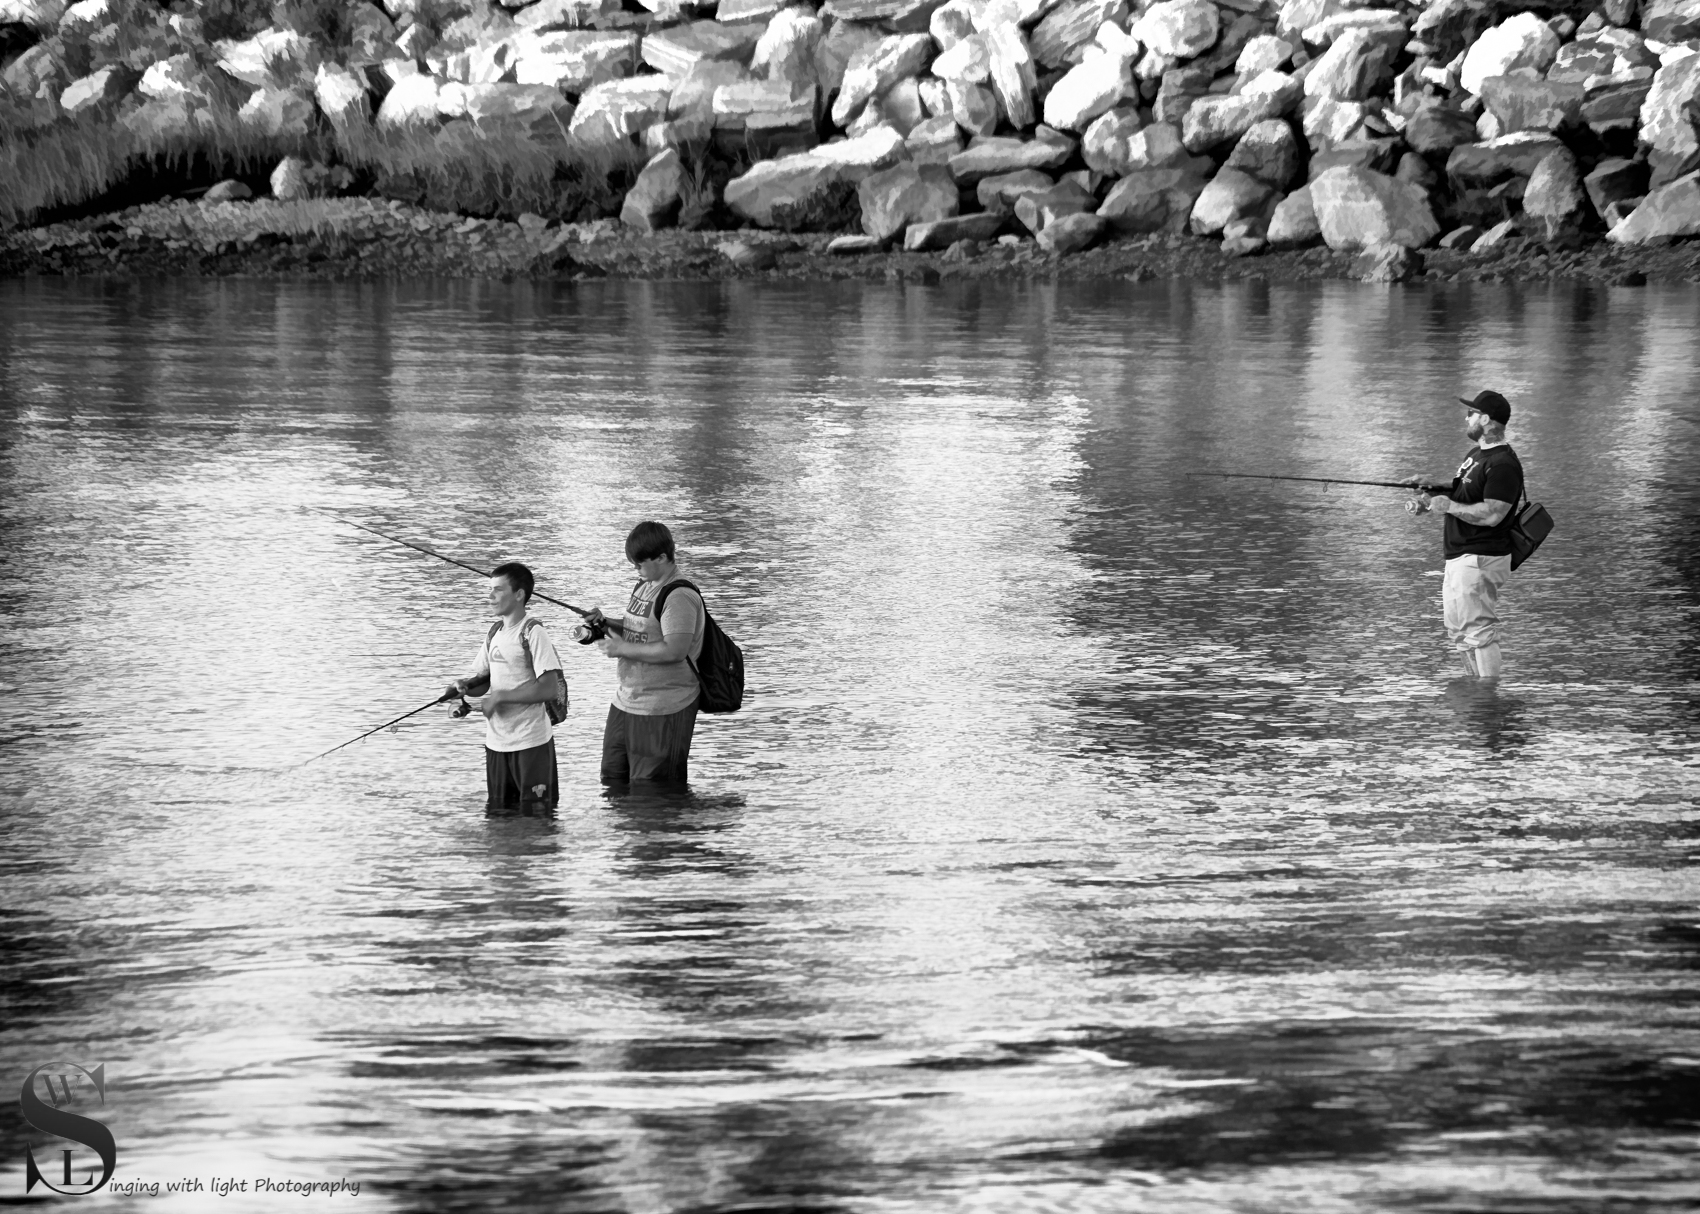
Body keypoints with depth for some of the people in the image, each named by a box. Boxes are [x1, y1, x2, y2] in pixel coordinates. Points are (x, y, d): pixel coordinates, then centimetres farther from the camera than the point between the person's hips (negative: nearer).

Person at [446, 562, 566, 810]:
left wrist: (500, 696, -18)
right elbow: (481, 675, 20)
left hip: (531, 743, -7)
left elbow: (550, 689, -20)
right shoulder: (495, 633, 11)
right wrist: (464, 685, -5)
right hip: (496, 741, 7)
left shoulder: (533, 633, -13)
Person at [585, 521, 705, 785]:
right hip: (626, 702, 10)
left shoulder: (679, 597, -18)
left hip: (661, 711, -10)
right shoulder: (644, 586, 12)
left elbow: (675, 650, -27)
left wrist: (623, 649, -20)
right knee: (613, 779, 15)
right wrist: (606, 622, 5)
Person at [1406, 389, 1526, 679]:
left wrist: (1448, 506, -19)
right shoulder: (1475, 454, 16)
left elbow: (1491, 514, -26)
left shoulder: (1503, 465, -18)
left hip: (1480, 559, -11)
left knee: (1478, 629, -11)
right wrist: (1429, 502, 7)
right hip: (1459, 557, 11)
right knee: (1459, 630, 18)